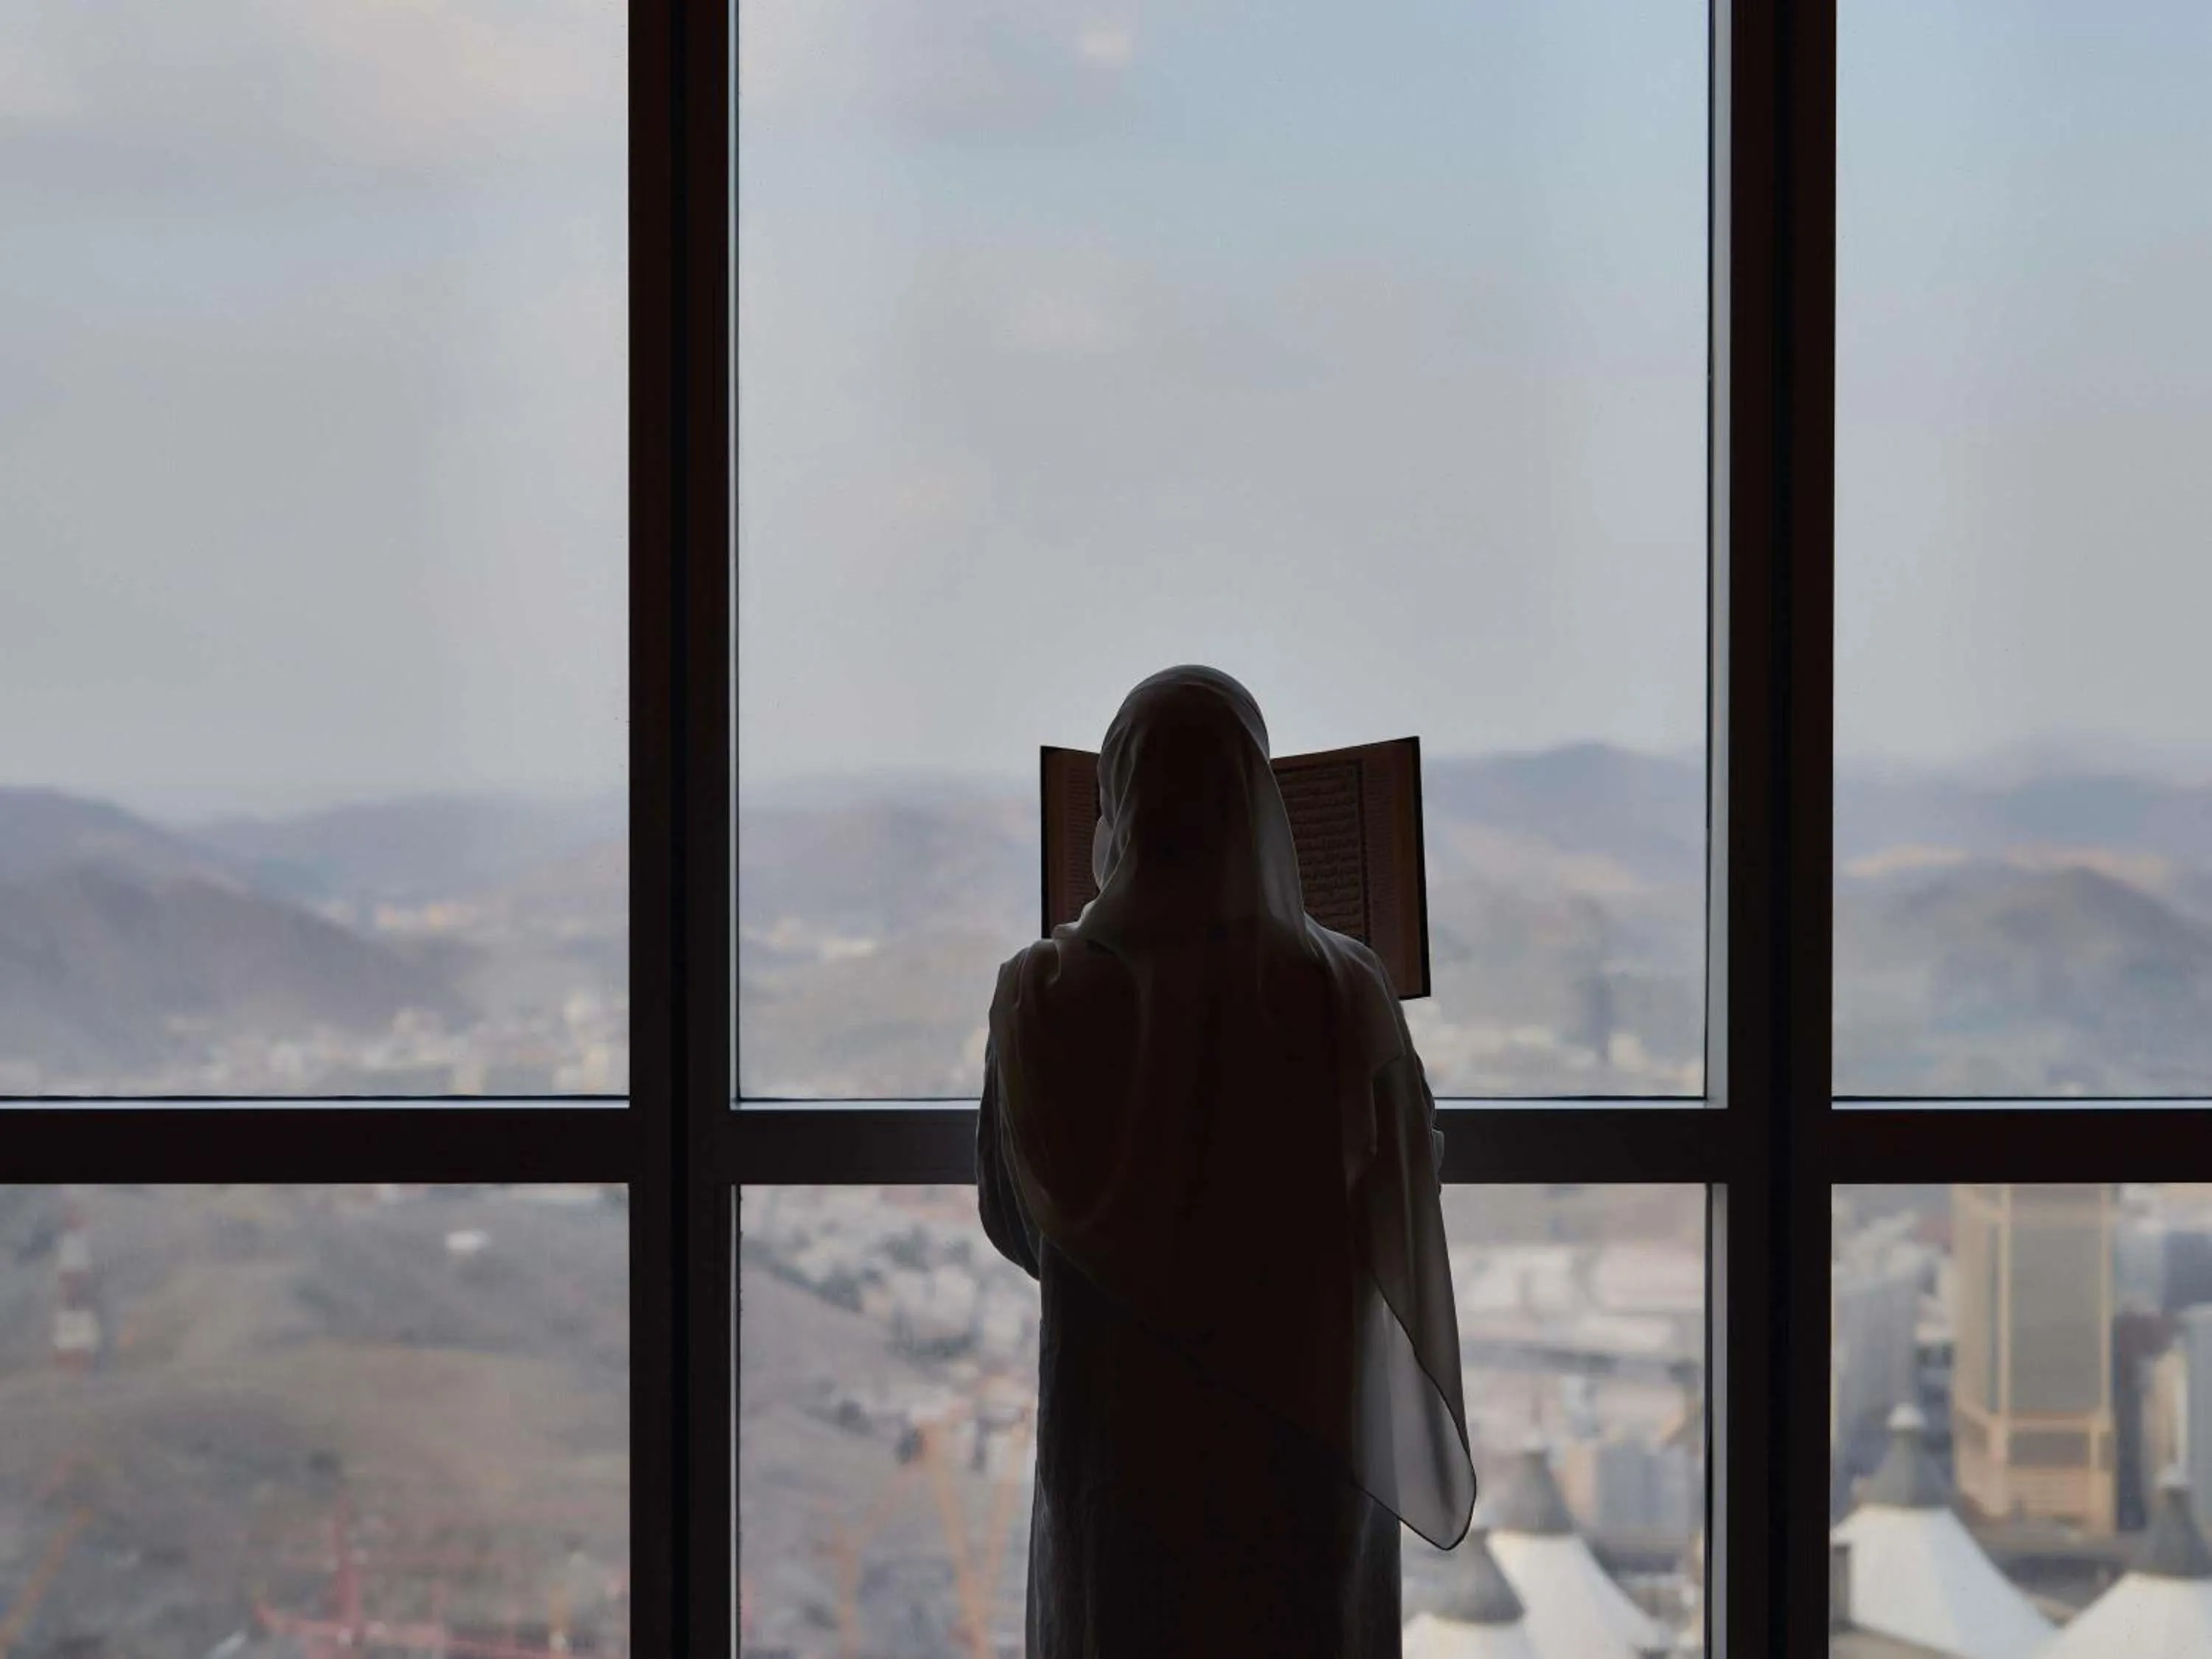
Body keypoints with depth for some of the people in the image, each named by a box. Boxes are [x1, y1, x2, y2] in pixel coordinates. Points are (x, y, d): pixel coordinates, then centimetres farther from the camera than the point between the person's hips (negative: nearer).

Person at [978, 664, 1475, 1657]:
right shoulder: (1342, 995, -12)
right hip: (1303, 1450, 0)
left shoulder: (1047, 999, -11)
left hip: (1115, 1439, 1)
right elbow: (1406, 1221, -3)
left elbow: (1013, 1220, 2)